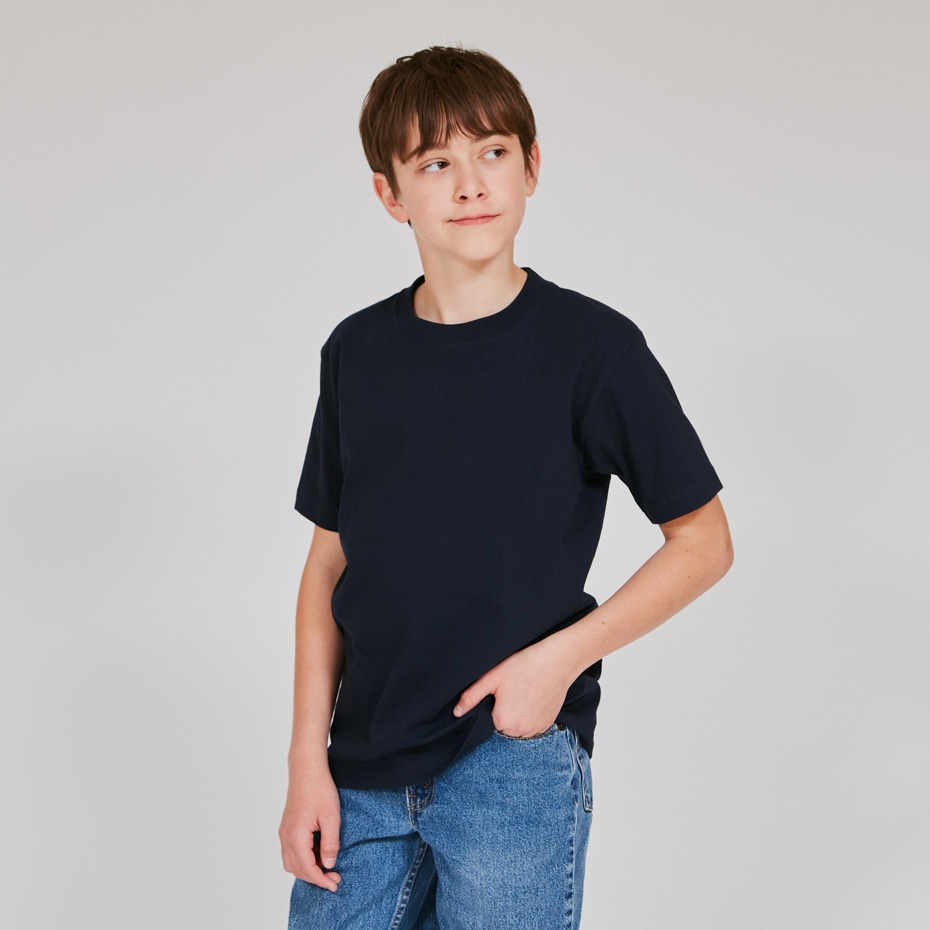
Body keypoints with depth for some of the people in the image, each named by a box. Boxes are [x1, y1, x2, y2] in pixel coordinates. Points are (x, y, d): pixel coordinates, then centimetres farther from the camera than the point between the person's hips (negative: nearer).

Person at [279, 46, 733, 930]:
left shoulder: (592, 346, -8)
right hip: (365, 767, 4)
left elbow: (703, 540, -2)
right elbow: (329, 565, 8)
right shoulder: (357, 352, 4)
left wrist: (561, 656, -13)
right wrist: (308, 758, 2)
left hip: (516, 763, -3)